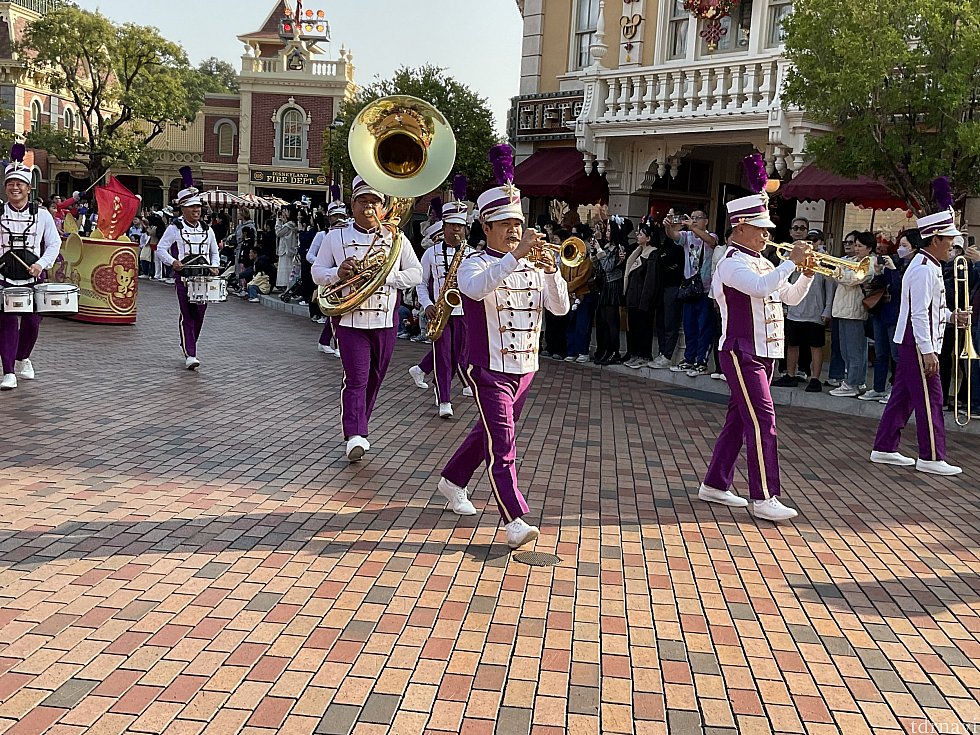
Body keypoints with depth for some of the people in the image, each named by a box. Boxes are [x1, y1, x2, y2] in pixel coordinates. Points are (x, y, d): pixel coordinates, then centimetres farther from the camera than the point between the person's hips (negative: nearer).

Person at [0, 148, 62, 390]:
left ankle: (22, 359, 35)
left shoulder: (42, 214, 2)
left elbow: (54, 243, 4)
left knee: (32, 321, 8)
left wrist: (41, 264, -11)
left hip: (33, 277, 1)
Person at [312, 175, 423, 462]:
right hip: (351, 319, -2)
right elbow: (317, 273, 8)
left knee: (374, 378, 11)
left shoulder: (396, 238, 7)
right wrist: (338, 273, -14)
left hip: (385, 320, 3)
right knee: (356, 378, -12)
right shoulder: (335, 237, 6)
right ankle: (355, 436, -18)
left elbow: (416, 274, 7)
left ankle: (358, 430, 27)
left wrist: (387, 276, -11)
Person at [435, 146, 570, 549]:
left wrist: (551, 272, -17)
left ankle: (452, 481, 42)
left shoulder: (533, 267, 9)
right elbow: (476, 289, -32)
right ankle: (515, 522, -12)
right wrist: (516, 255, -38)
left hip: (524, 370, 7)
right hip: (490, 371, -7)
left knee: (488, 434, 21)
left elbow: (560, 307, 1)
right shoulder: (475, 264, -8)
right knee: (502, 445, -12)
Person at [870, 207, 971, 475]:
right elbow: (919, 314, -22)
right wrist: (927, 351, -24)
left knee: (903, 396, 13)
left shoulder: (928, 266, 15)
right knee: (930, 399, -4)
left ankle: (885, 449, 18)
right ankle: (931, 458, 2)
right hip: (918, 345, -10)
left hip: (911, 344, 10)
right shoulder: (925, 269, -18)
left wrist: (950, 316, 10)